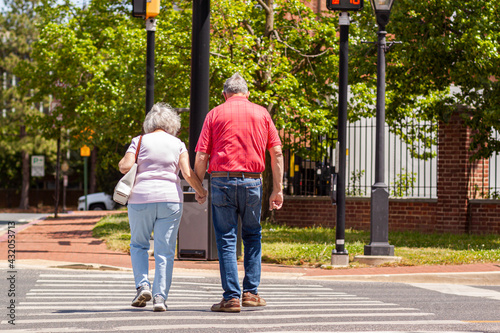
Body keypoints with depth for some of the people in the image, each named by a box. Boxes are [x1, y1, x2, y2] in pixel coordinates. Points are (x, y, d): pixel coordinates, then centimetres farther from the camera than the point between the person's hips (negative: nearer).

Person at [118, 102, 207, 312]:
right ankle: (160, 297, -6)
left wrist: (122, 162, 16)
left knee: (138, 245, 17)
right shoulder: (178, 145, 8)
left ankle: (143, 285, 0)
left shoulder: (140, 141, 5)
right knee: (164, 251, 3)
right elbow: (188, 174, -2)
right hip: (170, 200, 0)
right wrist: (201, 191, 13)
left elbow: (125, 166, -6)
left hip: (141, 199, 0)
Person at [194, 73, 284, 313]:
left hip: (222, 180, -2)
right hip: (252, 182, 2)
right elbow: (276, 153, 5)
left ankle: (231, 297, -2)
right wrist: (278, 189, 7)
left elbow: (201, 157, 0)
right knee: (252, 236, 17)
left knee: (226, 240, 2)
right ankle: (251, 292, 12)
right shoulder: (262, 113, 10)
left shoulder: (215, 114, 5)